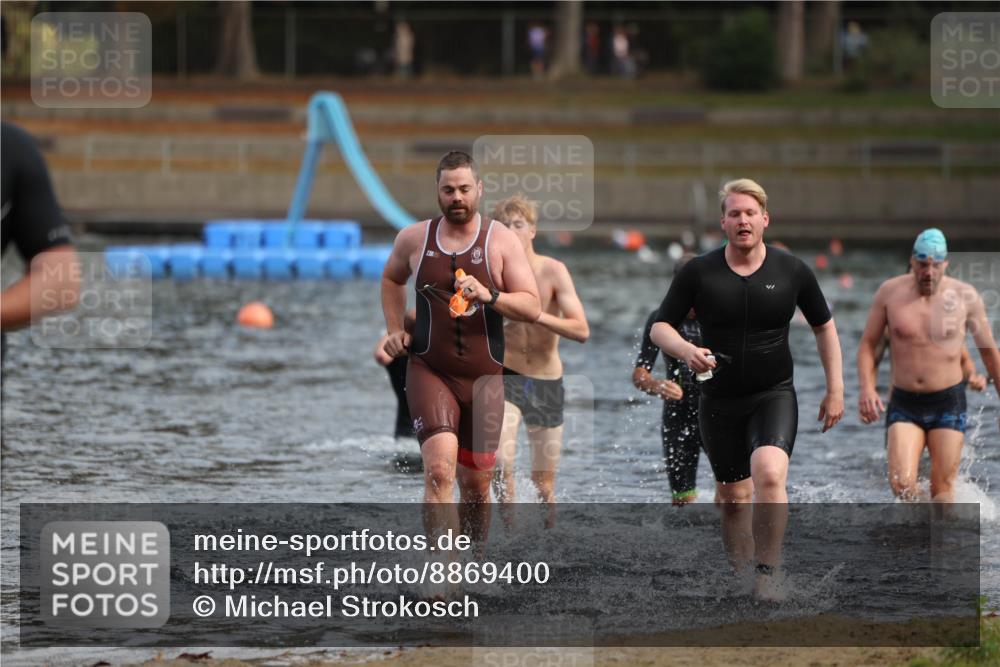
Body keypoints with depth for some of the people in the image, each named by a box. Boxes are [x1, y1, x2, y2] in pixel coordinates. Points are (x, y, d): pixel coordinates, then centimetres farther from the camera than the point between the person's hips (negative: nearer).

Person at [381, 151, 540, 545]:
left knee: (476, 484, 10)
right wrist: (395, 329, 13)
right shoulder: (414, 239, 4)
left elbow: (532, 307, -6)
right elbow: (391, 279, 26)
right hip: (428, 372, -1)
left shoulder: (501, 241, -1)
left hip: (483, 377, 1)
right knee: (439, 469, -22)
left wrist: (489, 296, -23)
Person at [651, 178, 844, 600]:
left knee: (770, 474, -25)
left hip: (774, 396, -2)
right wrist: (686, 351, -21)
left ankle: (766, 573, -17)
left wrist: (835, 390, 9)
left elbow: (824, 327, 12)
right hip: (719, 402, 2)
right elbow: (660, 327, 1)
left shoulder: (791, 271, -1)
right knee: (733, 496, 7)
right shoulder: (699, 272, -2)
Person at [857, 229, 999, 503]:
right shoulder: (890, 292, -2)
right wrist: (867, 387, -13)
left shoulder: (965, 296, -3)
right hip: (904, 405, 0)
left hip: (948, 402, 0)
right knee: (901, 483, -13)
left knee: (943, 489, -5)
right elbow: (868, 344, 4)